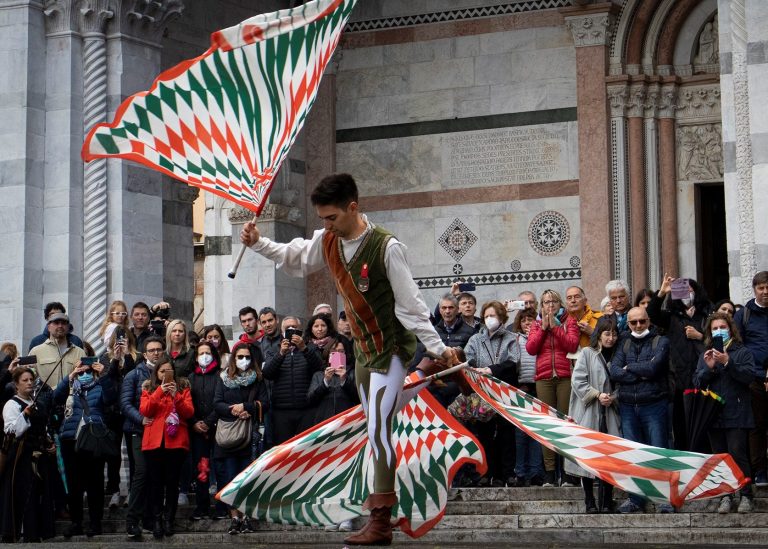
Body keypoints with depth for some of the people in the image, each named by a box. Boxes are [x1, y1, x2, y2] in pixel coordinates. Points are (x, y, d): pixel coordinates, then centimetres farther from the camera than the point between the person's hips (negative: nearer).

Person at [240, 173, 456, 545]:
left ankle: (380, 522, -13)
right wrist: (258, 244, 4)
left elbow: (410, 305, -17)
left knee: (378, 428, -14)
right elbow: (294, 259, 18)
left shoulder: (385, 248, -22)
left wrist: (438, 347, -16)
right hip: (363, 347, 8)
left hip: (392, 347, -8)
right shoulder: (327, 241, -2)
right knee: (376, 426, 11)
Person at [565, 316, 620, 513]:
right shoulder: (587, 354, 2)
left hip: (609, 414, 3)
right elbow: (577, 381, -6)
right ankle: (590, 502, 7)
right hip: (588, 414, -3)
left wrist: (614, 397, -6)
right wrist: (597, 395, -14)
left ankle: (606, 502, 1)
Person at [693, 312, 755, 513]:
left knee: (737, 455, -9)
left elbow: (749, 375, -11)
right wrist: (708, 368, -11)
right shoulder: (706, 355, 15)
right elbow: (697, 382, 7)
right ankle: (725, 496, 12)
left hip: (736, 415, -4)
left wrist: (728, 363, -20)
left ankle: (746, 495, 0)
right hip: (713, 414, 4)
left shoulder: (742, 352, 3)